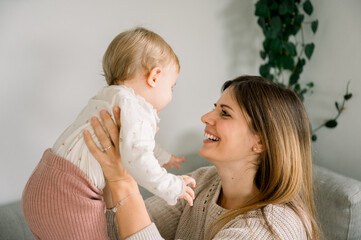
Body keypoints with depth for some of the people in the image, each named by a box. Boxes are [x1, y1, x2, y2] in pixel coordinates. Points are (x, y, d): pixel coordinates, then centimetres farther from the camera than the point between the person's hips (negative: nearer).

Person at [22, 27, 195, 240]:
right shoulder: (135, 107, -13)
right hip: (69, 201, -10)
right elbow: (136, 159, -25)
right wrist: (173, 187, -12)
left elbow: (136, 143, 36)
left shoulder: (108, 98, 21)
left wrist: (162, 157, 49)